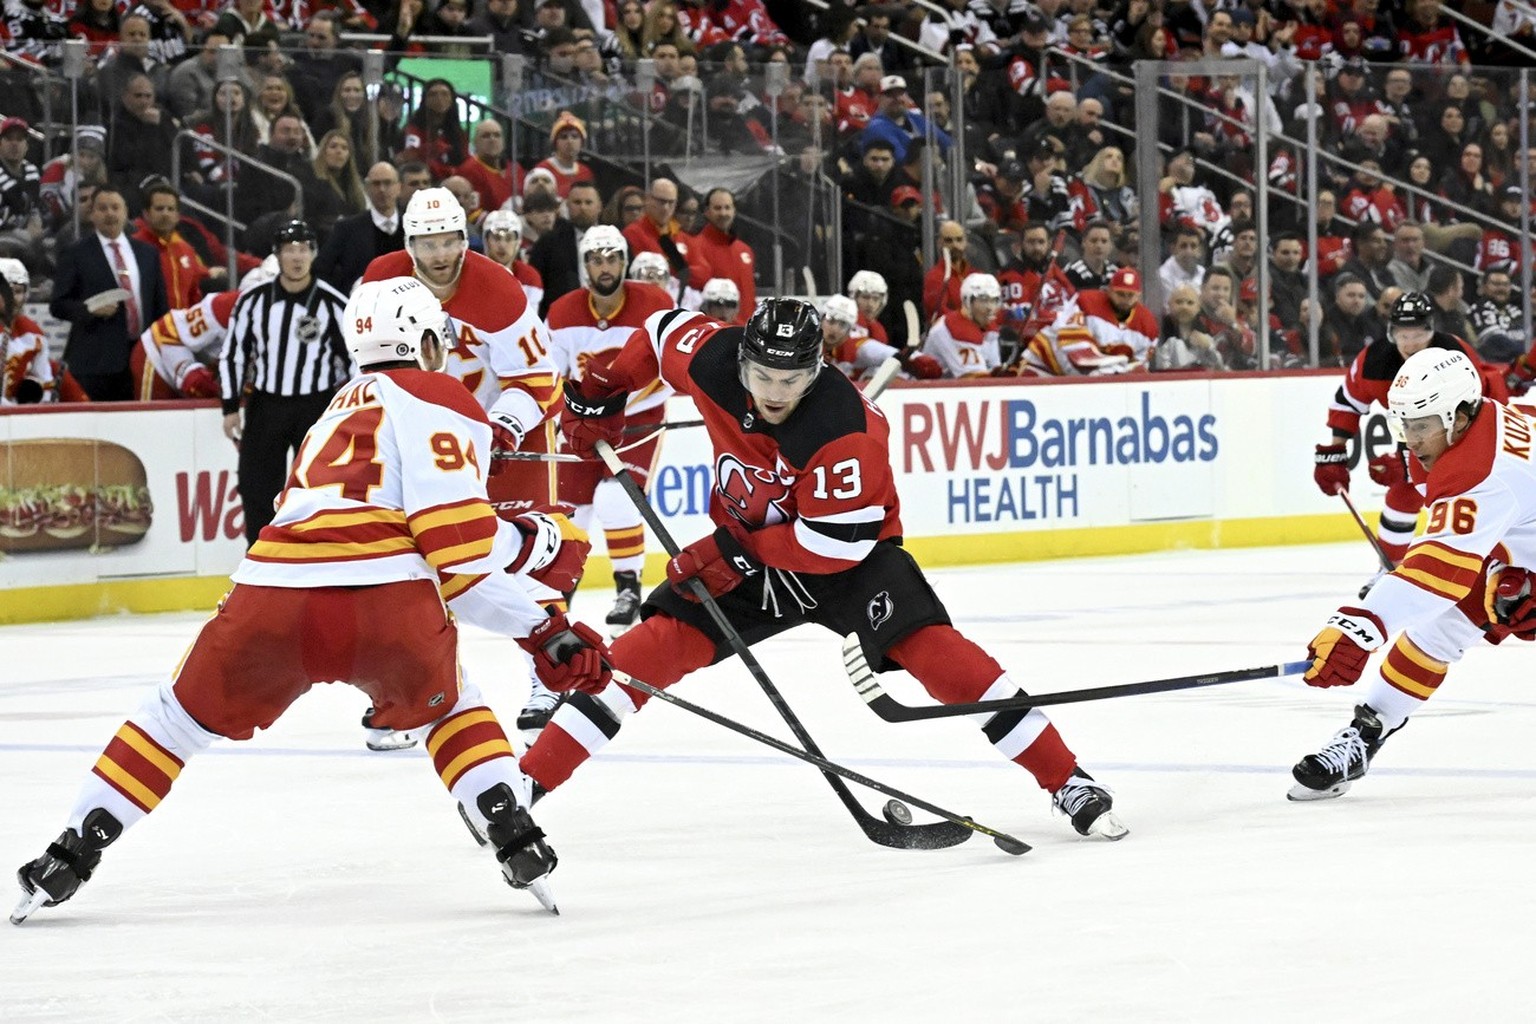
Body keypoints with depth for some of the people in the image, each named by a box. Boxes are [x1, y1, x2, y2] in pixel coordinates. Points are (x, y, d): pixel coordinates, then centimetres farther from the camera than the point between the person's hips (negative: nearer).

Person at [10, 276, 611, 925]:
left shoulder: (346, 408, 36)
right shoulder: (439, 400, 11)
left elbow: (453, 573, 35)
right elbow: (457, 541, -4)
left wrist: (541, 633, 34)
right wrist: (542, 538, 14)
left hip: (270, 597, 4)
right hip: (383, 600, -4)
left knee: (179, 717, 24)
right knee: (446, 705, 27)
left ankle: (68, 860, 21)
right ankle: (519, 847, 14)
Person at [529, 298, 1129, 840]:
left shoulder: (844, 429, -33)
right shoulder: (714, 364, -19)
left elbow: (837, 542, -30)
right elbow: (664, 331, 4)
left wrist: (736, 552, -28)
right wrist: (599, 396, 7)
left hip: (850, 553, -4)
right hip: (741, 552, 4)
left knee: (929, 648, -23)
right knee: (650, 650, -10)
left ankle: (1069, 784, -18)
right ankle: (527, 785, -5)